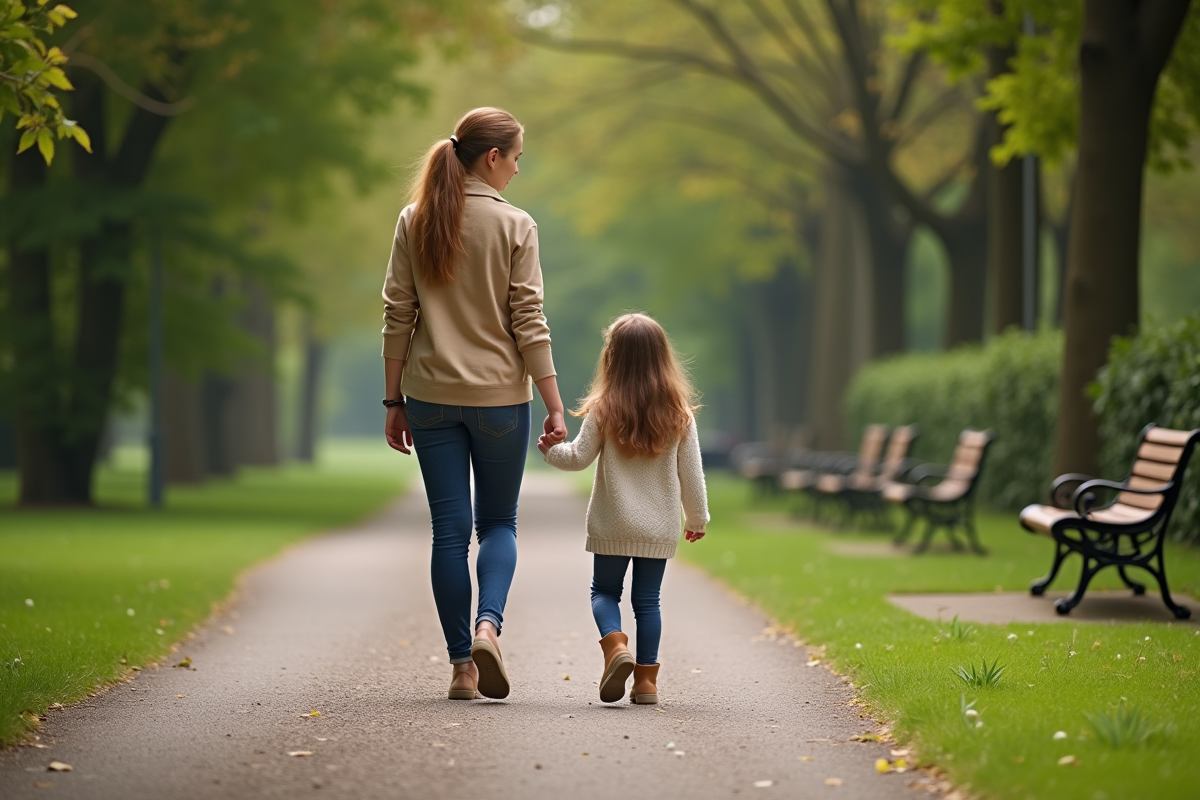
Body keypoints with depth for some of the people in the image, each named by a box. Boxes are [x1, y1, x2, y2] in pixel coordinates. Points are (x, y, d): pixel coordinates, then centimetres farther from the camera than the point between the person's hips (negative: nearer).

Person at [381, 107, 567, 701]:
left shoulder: (413, 222, 2)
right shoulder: (515, 226, -6)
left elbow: (397, 317, 2)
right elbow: (528, 323, -8)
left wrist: (394, 401, 8)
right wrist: (555, 406, -4)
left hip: (431, 395, 2)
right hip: (500, 396, -2)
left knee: (449, 530, 7)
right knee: (498, 522, 13)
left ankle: (462, 665, 6)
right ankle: (488, 625, -12)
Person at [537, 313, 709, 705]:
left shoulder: (603, 410, -9)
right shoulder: (680, 414, -3)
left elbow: (579, 457, -4)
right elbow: (691, 473, 2)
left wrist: (551, 449, 17)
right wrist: (697, 517, 15)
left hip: (612, 524, -2)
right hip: (660, 526, 2)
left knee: (604, 591, 12)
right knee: (647, 600, 10)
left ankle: (616, 646, -14)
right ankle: (646, 679, 6)